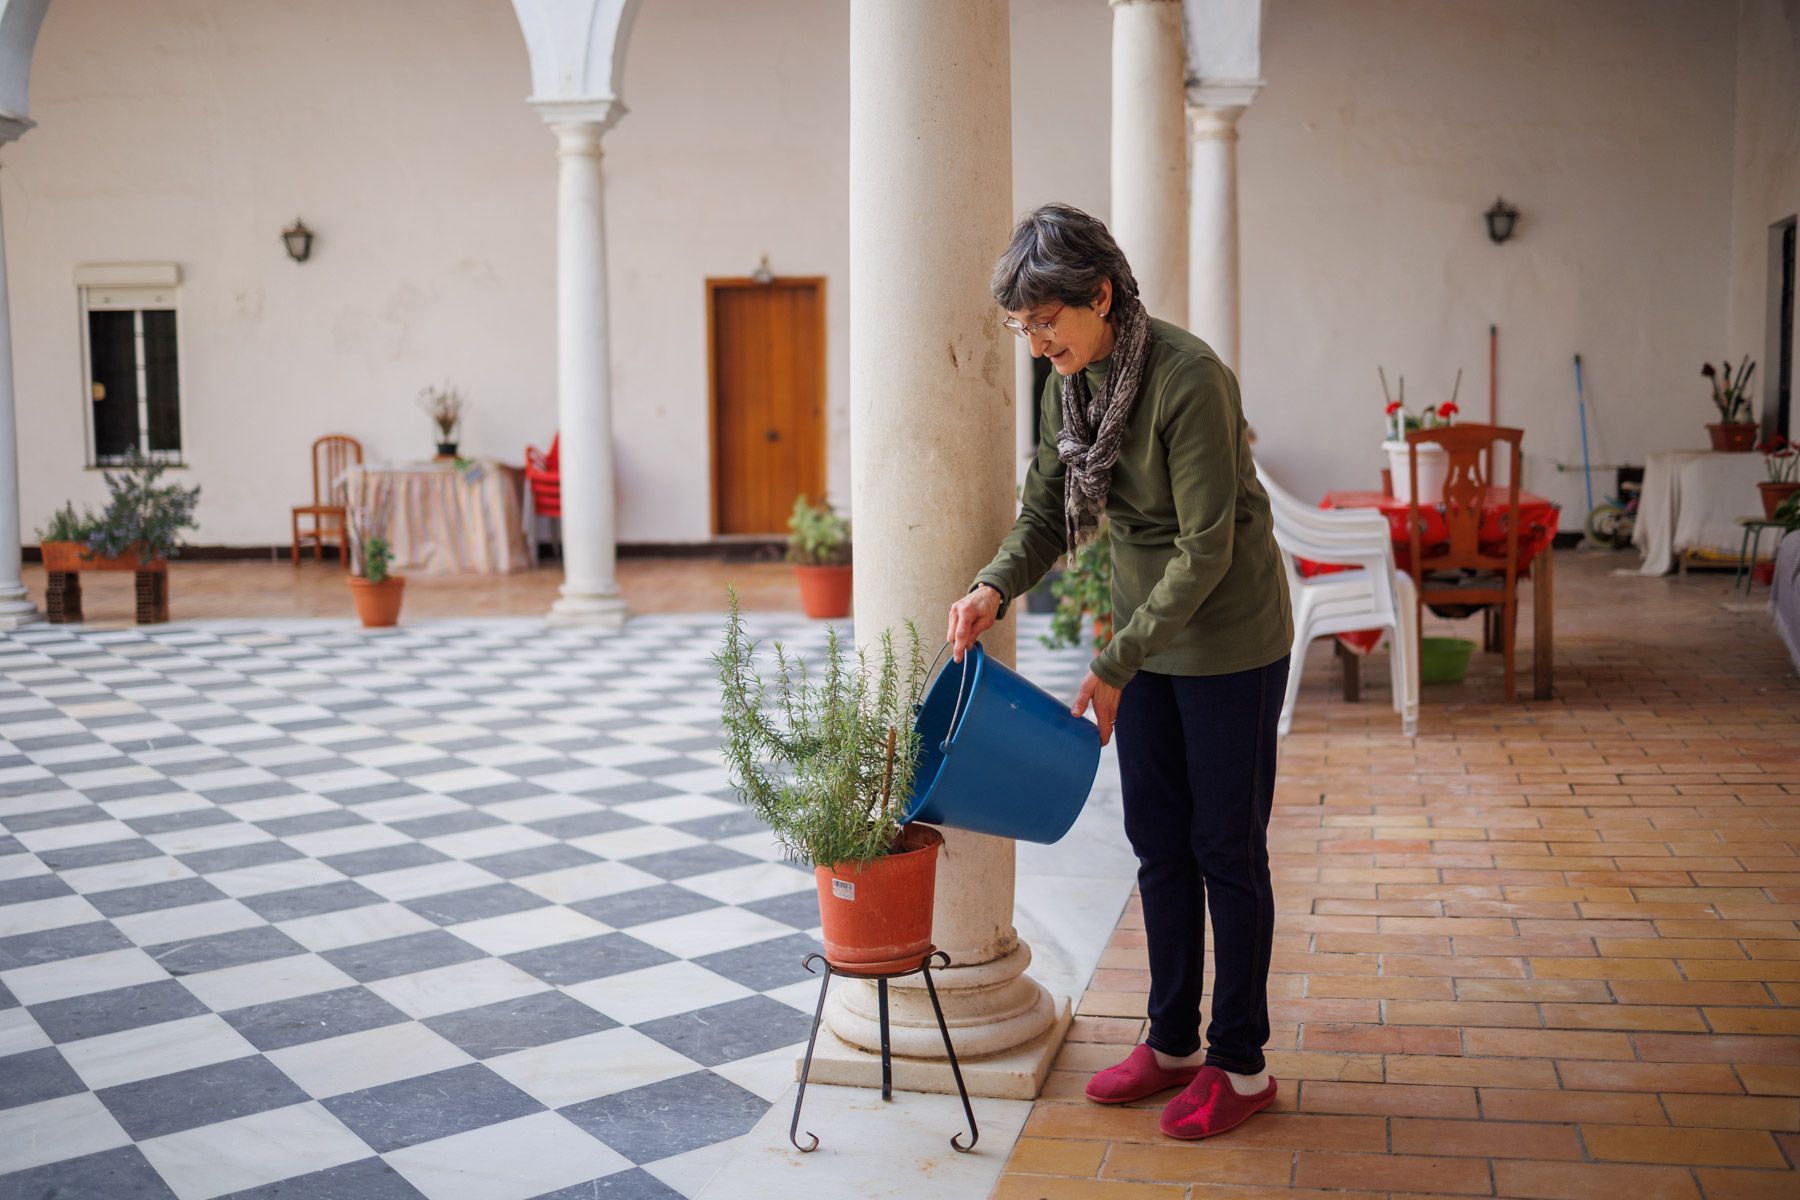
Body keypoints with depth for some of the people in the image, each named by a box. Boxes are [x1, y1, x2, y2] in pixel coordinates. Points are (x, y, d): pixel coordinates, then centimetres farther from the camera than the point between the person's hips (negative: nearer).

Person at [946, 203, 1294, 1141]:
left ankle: (1240, 1064, 18)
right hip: (1147, 632, 7)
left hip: (1229, 639, -7)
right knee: (1158, 844, 13)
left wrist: (1115, 663, -24)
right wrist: (995, 588, -15)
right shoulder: (1069, 384, -1)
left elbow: (1206, 548, -24)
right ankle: (1172, 1042, 28)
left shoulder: (1188, 378, -25)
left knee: (1227, 849, 3)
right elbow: (1046, 513, 4)